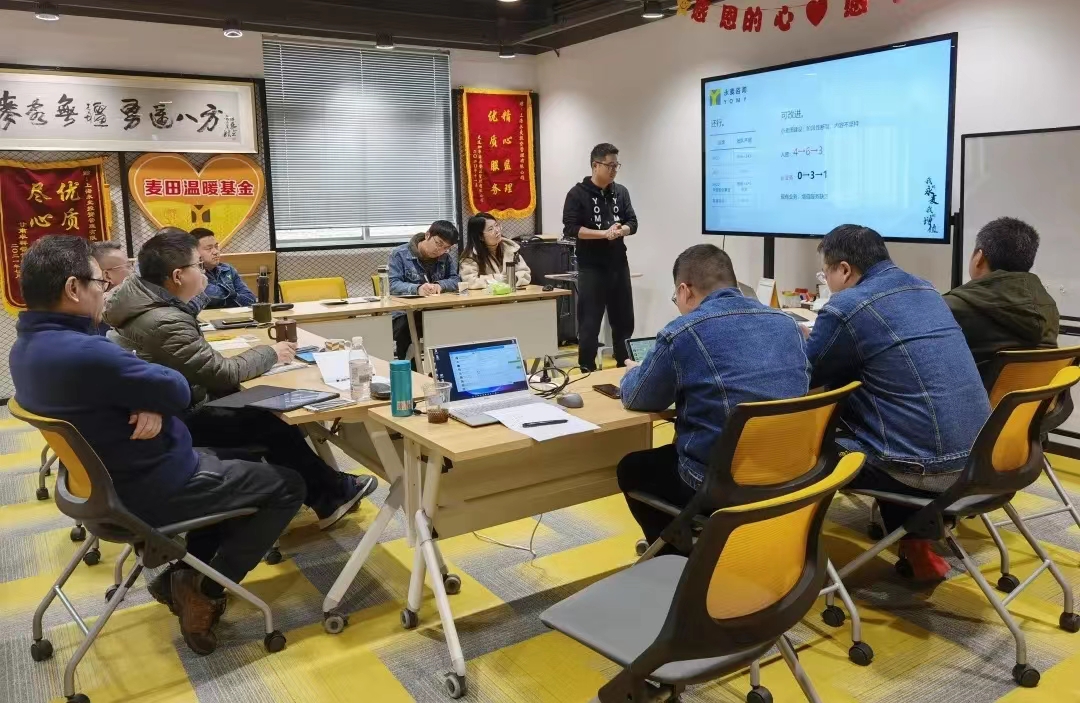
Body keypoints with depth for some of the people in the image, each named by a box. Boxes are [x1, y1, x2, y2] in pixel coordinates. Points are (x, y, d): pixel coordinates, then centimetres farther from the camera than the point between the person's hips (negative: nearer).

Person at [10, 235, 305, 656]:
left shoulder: (28, 346, 1)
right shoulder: (84, 353, -33)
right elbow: (178, 391, -22)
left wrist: (149, 402, -14)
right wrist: (153, 400, -1)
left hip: (107, 481, 10)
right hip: (149, 490, -10)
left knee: (235, 465, 29)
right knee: (287, 487, 1)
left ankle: (181, 572, 23)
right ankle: (204, 589, 5)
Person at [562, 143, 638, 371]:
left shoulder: (621, 192, 10)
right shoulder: (578, 194, -5)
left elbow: (633, 224, 9)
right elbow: (570, 229, -13)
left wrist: (620, 230, -14)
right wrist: (605, 233, -20)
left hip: (619, 266, 5)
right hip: (591, 269, -5)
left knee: (624, 321, 12)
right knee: (589, 324, -1)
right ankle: (587, 371, 9)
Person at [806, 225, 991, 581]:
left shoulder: (846, 307, -13)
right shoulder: (924, 289, 14)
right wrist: (817, 339, 28)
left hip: (926, 466, -8)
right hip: (977, 454, 9)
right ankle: (916, 543, 27)